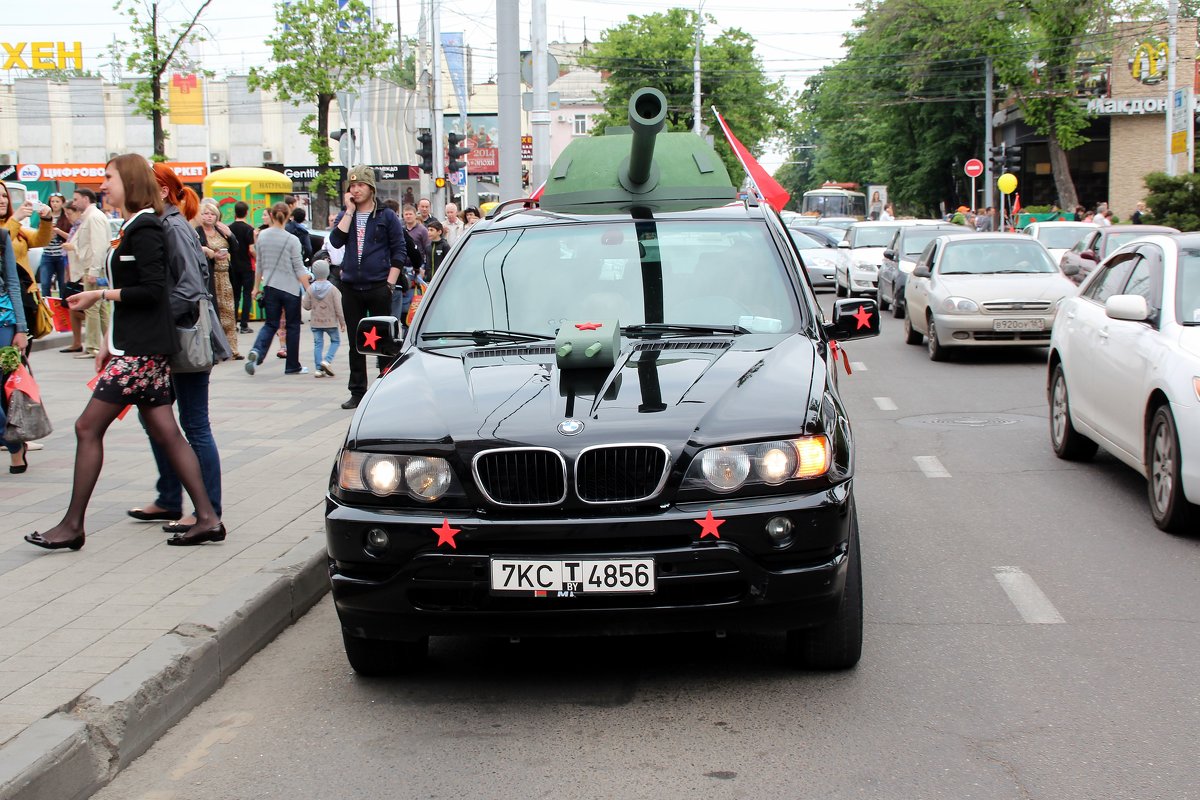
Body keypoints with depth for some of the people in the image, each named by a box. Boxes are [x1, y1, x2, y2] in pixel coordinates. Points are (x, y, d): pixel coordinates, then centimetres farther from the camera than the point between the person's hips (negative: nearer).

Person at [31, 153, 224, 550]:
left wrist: (101, 294, -13)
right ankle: (207, 518, 7)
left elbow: (152, 290, -20)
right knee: (166, 432, 7)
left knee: (88, 427, -6)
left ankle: (72, 525, 0)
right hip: (137, 347, 10)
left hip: (139, 351, -10)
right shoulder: (135, 227, 17)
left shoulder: (144, 229, -12)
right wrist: (110, 342, 18)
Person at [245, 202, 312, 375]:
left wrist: (257, 286, 20)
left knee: (270, 324, 11)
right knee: (293, 326, 8)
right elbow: (299, 269, -10)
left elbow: (259, 264, 10)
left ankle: (257, 351, -16)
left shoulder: (262, 236, 2)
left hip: (270, 287, 4)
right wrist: (309, 290, -4)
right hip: (291, 288, -4)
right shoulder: (291, 240, -10)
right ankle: (292, 366, 13)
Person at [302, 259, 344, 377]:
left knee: (318, 344, 7)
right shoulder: (333, 289, -9)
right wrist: (342, 322, 0)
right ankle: (327, 360, -7)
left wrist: (303, 299, 21)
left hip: (315, 322, 2)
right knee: (335, 341, 13)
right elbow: (338, 308, -9)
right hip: (330, 322, -2)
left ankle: (318, 369, 1)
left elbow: (307, 306, 0)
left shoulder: (310, 289, -3)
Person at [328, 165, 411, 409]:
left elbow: (399, 251, 0)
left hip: (378, 287, -3)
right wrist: (349, 211, -7)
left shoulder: (386, 216, 3)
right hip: (351, 287, 3)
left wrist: (390, 282, -8)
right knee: (356, 342, 7)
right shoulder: (345, 216, 12)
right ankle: (357, 392, 13)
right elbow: (336, 241, -6)